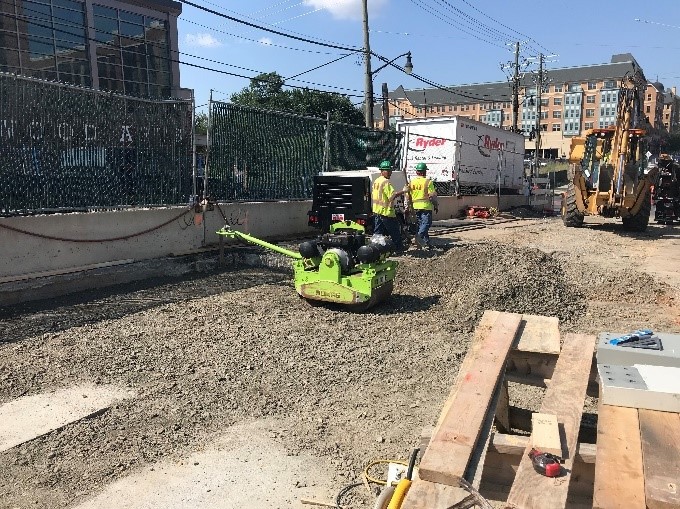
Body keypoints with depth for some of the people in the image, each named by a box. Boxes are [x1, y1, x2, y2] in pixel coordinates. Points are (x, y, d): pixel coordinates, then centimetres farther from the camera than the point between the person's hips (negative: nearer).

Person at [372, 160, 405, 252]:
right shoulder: (386, 182, -17)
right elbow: (392, 195, -26)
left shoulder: (376, 181, 12)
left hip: (376, 211, 9)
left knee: (378, 232, 10)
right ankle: (399, 248, 14)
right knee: (395, 231, 5)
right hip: (386, 212, -9)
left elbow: (373, 196, 18)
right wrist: (403, 191, -25)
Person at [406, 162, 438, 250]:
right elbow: (432, 196, -10)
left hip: (415, 207, 5)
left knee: (420, 224, 13)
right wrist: (436, 205, 1)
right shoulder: (428, 182, -8)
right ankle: (419, 235, -33)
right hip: (426, 206, -5)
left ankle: (427, 243, 19)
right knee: (426, 223, -7)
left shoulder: (411, 182, 6)